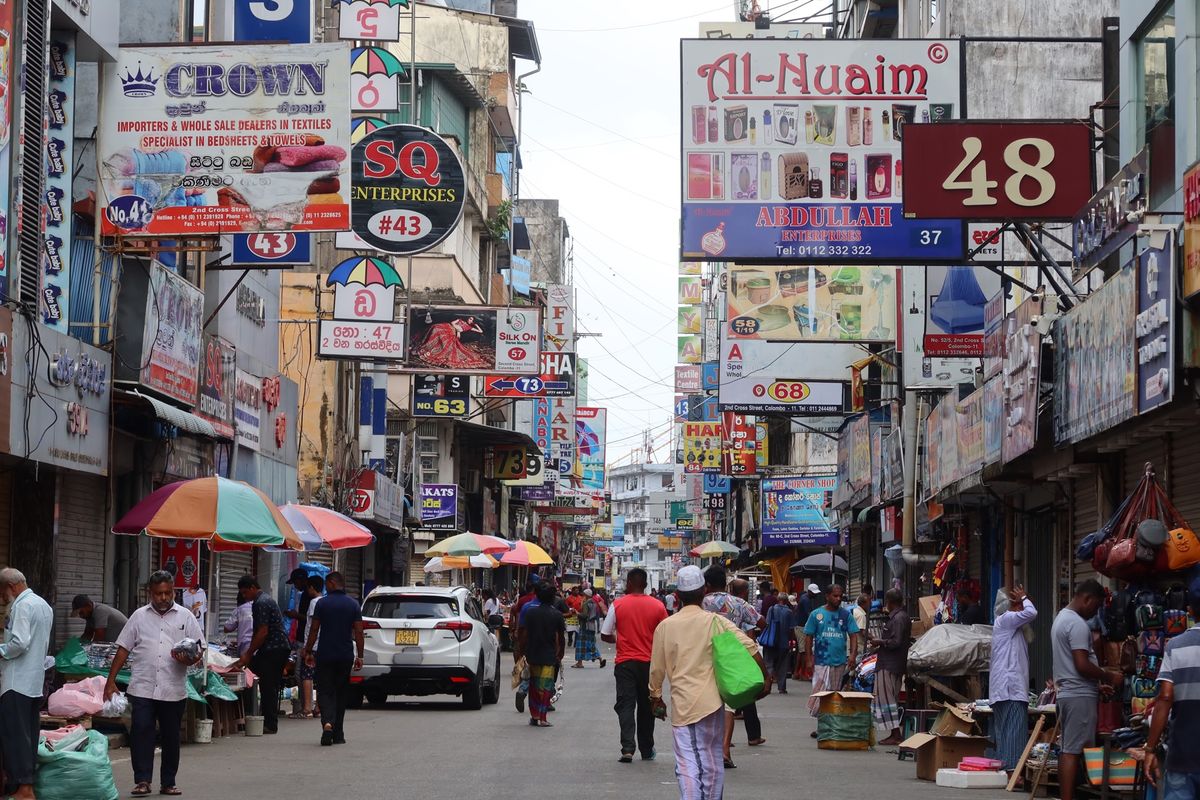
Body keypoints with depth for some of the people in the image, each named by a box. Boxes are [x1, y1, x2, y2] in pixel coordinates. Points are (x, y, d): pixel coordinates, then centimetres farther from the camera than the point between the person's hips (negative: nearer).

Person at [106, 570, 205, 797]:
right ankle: (142, 781, -5)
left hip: (173, 691, 0)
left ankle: (168, 783, 17)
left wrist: (188, 659, -17)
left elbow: (199, 650, 6)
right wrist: (111, 681, 4)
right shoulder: (139, 616, 9)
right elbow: (123, 650, 10)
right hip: (142, 689, 0)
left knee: (171, 737, 7)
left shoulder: (186, 617, 7)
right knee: (141, 732, -10)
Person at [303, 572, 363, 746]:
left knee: (325, 691, 1)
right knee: (341, 693, 12)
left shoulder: (321, 603, -4)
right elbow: (358, 632, 0)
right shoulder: (353, 604, 2)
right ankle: (338, 734, 15)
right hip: (346, 656, 2)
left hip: (324, 655, -2)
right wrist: (359, 656, 5)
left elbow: (313, 630, -3)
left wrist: (308, 652, 6)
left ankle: (327, 722, -25)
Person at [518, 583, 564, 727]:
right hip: (549, 656, -3)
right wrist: (560, 654, 10)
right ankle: (541, 718, -1)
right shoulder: (557, 615, -6)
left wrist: (523, 652, 8)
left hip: (532, 655, 3)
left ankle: (534, 715, 19)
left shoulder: (530, 612, -1)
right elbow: (561, 638, -3)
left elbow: (524, 635, 0)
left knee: (533, 685, 15)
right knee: (546, 686, 1)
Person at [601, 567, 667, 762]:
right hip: (649, 663, 2)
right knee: (646, 706, 14)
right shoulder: (657, 606, -1)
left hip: (625, 662, -2)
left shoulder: (618, 604, -5)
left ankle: (627, 748, -19)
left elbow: (605, 635, -1)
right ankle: (646, 750, 21)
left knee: (626, 704, -3)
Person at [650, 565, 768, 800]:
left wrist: (656, 697, 21)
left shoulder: (665, 626, 1)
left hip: (681, 703, 0)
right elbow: (750, 647, -8)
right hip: (710, 700, 0)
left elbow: (657, 668, 7)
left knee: (687, 764, -3)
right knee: (712, 761, 12)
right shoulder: (715, 621, -3)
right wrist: (765, 677, 3)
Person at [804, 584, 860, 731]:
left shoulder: (846, 615, 5)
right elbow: (808, 637, 2)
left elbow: (853, 635, 2)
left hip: (839, 662, 2)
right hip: (821, 662, -2)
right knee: (820, 693, -9)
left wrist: (853, 653, -14)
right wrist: (809, 659, -4)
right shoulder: (816, 614, 0)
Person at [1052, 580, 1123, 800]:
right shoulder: (1078, 624, -15)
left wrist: (1098, 684, 21)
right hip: (1080, 695, -10)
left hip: (1067, 693, 10)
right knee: (1074, 751, -10)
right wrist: (1109, 677, -8)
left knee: (1069, 749, 10)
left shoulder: (1061, 618, 18)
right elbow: (1082, 665, -21)